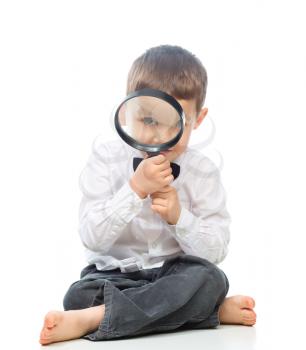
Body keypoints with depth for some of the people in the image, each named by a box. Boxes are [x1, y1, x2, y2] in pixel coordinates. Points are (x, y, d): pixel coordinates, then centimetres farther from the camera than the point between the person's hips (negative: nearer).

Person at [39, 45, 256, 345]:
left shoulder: (203, 172, -2)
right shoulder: (106, 159, -7)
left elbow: (216, 252, -6)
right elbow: (92, 238, -17)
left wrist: (178, 216, -23)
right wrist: (136, 188, -28)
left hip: (175, 274, 1)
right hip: (113, 273, -1)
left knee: (211, 279, -32)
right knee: (79, 295, -33)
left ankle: (90, 319, -32)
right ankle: (213, 310, -24)